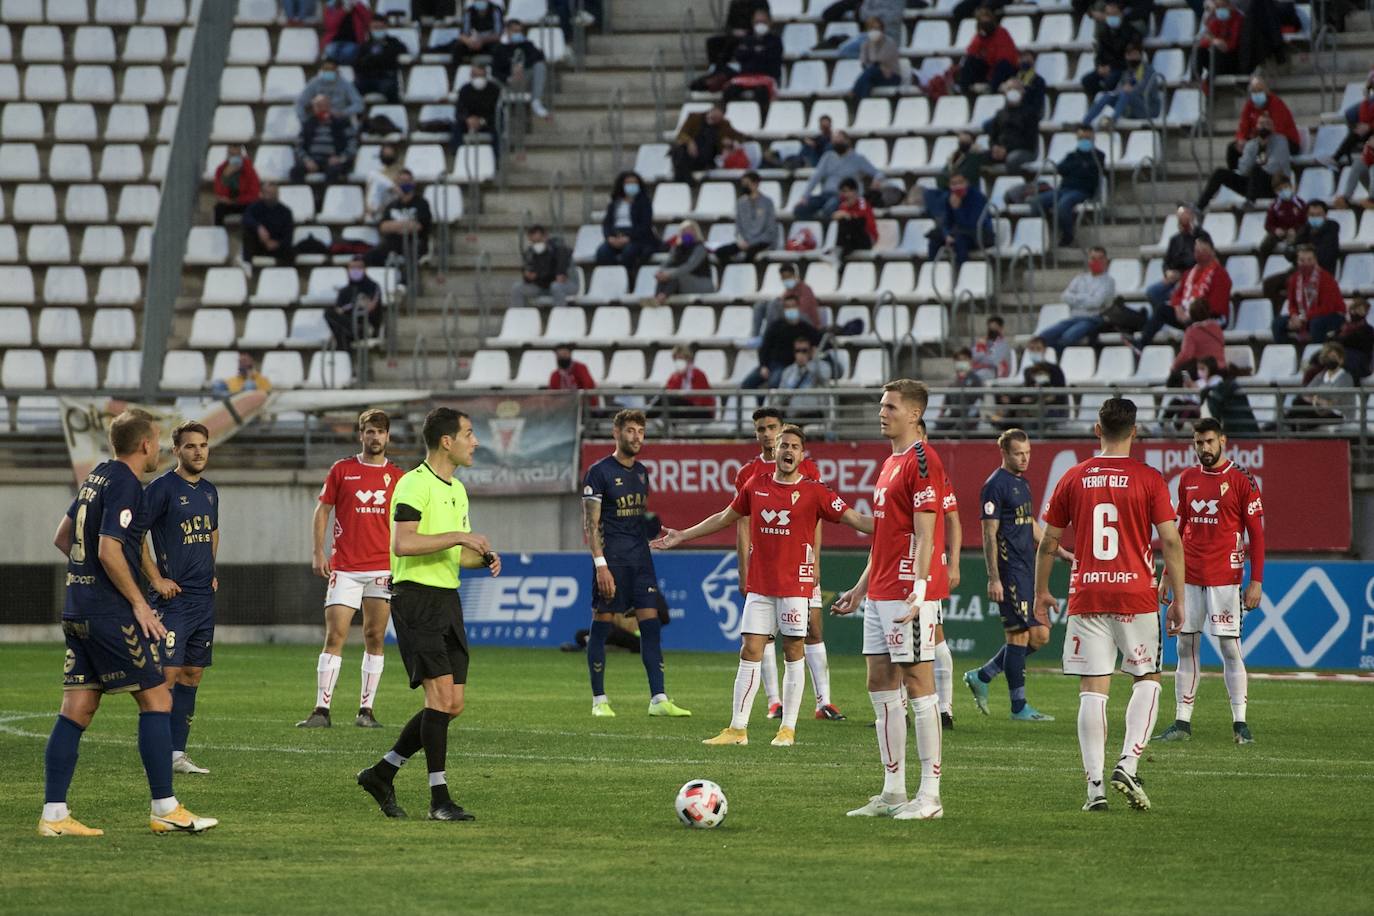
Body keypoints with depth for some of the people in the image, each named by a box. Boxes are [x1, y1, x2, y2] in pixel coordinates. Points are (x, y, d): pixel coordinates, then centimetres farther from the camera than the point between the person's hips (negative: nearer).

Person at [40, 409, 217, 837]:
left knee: (76, 710, 5)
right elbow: (109, 551, -20)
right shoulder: (125, 485, -12)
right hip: (111, 613, -9)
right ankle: (164, 809, -2)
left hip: (76, 609, 9)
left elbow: (62, 539, 23)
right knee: (156, 700, -2)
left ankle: (53, 814, 1)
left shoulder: (95, 477, 16)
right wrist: (138, 602, -13)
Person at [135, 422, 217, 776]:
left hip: (204, 598, 8)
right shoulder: (162, 488, -10)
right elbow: (134, 534, -13)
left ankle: (176, 754, 12)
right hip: (173, 598, -8)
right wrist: (156, 579, -14)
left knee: (192, 674, 8)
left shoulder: (209, 491, 14)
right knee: (167, 673, -11)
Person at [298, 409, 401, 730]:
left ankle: (366, 710, 7)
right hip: (344, 568, -2)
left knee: (375, 638, 2)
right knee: (334, 637, -7)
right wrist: (318, 552, -3)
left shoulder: (397, 477, 8)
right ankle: (322, 711, -8)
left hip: (383, 568, 2)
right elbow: (321, 510, 8)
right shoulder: (342, 470, 5)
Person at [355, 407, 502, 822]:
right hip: (416, 598, -9)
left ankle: (381, 773, 18)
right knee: (441, 692, -15)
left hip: (447, 599, 9)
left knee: (453, 704, 5)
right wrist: (458, 536, -20)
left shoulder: (457, 489, 18)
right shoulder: (414, 484, -11)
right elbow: (403, 543, -23)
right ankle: (439, 798, -12)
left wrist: (484, 557, 6)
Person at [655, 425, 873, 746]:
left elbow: (854, 519, -6)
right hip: (759, 585, 3)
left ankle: (788, 729, 8)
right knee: (750, 652, 1)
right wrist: (682, 536, 27)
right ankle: (737, 729, 4)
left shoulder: (813, 491, -3)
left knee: (793, 653, 1)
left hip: (796, 585, -3)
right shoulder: (756, 487, 8)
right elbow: (725, 518, 22)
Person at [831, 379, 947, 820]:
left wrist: (918, 592, -24)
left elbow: (924, 535, -17)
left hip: (907, 594, -10)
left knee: (918, 682, -6)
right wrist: (861, 588, 26)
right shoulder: (890, 462, 18)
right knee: (880, 685, 10)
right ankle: (893, 791, 15)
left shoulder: (921, 461, -11)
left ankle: (929, 795, -4)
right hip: (879, 594, 10)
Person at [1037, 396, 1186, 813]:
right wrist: (1178, 599, 0)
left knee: (1093, 690, 2)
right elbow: (1171, 542, -6)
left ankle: (1095, 785, -2)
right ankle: (1128, 764, -4)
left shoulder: (1074, 478, 4)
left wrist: (1041, 592, 22)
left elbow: (1048, 543, 9)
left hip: (1086, 597, 2)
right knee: (1147, 679, 13)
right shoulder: (1149, 479, -2)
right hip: (1136, 593, -2)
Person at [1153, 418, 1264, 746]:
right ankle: (1182, 722, 9)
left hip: (1225, 578, -5)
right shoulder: (1187, 479, 12)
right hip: (1189, 577, 5)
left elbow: (1256, 534, -4)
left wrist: (1256, 581, -10)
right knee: (1185, 647, 5)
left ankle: (1240, 723, 0)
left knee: (1230, 648, -4)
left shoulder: (1242, 480, -4)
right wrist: (1167, 576, 14)